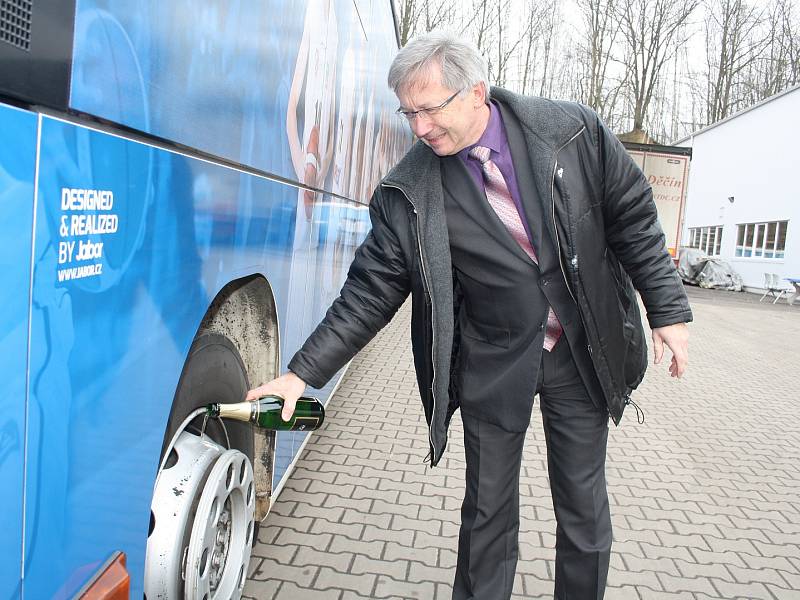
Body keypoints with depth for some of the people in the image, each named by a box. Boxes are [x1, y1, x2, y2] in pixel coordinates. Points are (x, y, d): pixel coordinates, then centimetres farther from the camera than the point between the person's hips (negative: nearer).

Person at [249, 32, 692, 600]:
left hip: (582, 355, 1)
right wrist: (304, 372, -14)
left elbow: (633, 218, -1)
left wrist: (668, 309, -1)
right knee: (488, 511, 11)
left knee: (585, 510, 12)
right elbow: (370, 289, -9)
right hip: (493, 365, 0)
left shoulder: (572, 130, -10)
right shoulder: (407, 192, -11)